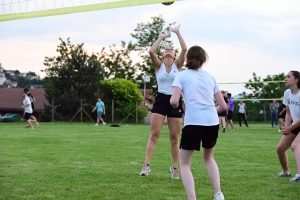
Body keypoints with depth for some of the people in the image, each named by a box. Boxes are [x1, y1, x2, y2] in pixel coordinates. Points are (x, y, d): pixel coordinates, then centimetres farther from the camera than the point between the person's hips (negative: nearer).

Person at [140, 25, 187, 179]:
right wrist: (161, 37, 0)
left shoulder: (177, 65, 6)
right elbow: (151, 52, -11)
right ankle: (146, 165, -9)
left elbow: (184, 49, -9)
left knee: (174, 137, 4)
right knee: (154, 134, -7)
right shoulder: (159, 65, 6)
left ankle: (175, 168, 13)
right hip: (160, 100, 0)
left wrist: (178, 33, -1)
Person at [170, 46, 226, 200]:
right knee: (209, 158, 28)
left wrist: (174, 103, 16)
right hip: (212, 122, 4)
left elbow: (174, 101, -6)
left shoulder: (182, 75, 6)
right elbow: (223, 106, 15)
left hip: (193, 122, -4)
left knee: (184, 163, 9)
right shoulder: (210, 77, 17)